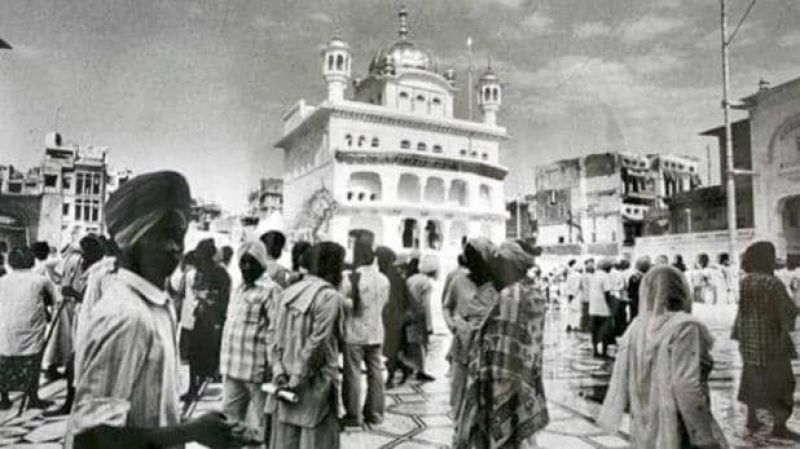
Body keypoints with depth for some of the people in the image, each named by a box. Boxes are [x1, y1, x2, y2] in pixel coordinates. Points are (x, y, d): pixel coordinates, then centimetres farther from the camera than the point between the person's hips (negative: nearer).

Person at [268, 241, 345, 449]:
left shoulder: (289, 292, 6)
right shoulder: (330, 296, -13)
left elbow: (276, 339, 3)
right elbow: (316, 344, -17)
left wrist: (279, 372, -1)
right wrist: (298, 380, -11)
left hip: (284, 385, 6)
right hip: (314, 386, -6)